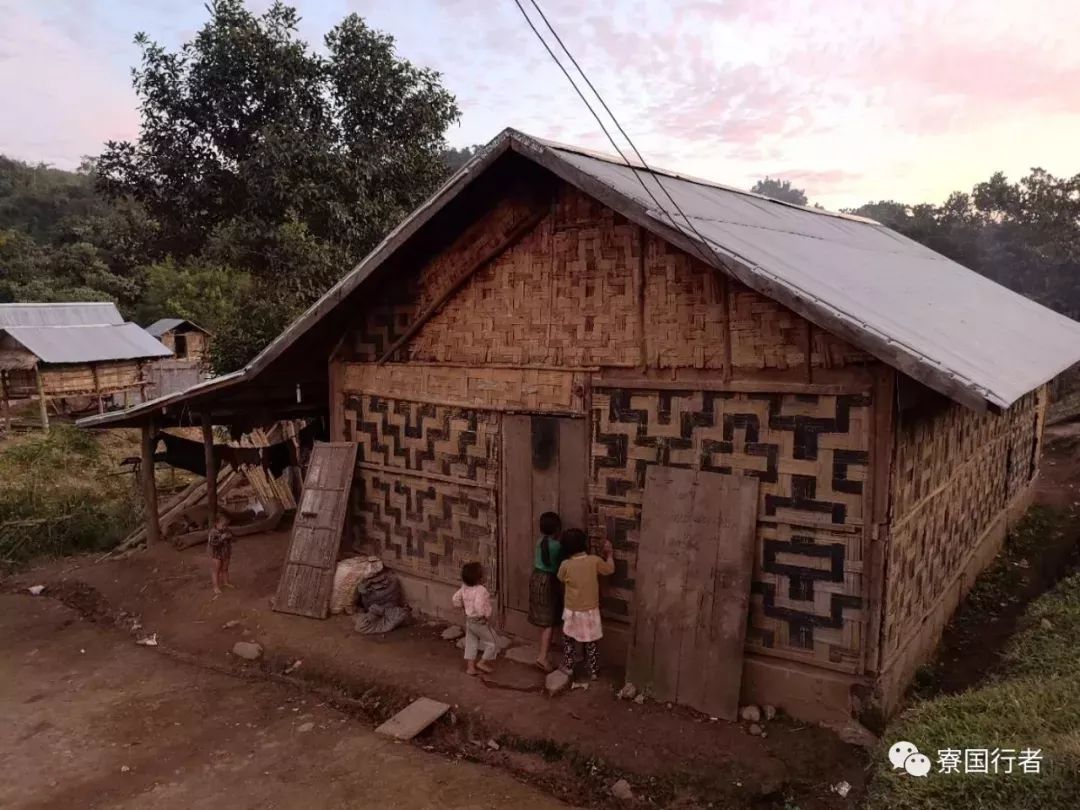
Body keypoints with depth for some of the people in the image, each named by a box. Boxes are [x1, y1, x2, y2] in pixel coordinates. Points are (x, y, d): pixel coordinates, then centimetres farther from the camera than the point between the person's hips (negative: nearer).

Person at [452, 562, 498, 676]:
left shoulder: (464, 588, -3)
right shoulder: (481, 590, -28)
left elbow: (455, 599, 7)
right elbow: (479, 606, -39)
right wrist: (487, 615, -23)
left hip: (469, 620, 8)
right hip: (480, 622, -8)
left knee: (471, 644, 18)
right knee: (493, 643, 10)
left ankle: (470, 667, 23)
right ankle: (483, 663, 16)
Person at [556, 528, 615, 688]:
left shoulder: (566, 565, -17)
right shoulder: (594, 561, -16)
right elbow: (610, 569, 3)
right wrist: (608, 553, 15)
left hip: (572, 611, -1)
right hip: (590, 611, 1)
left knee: (569, 641, 22)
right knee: (591, 643, 16)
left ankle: (568, 667, 31)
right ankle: (593, 671, 26)